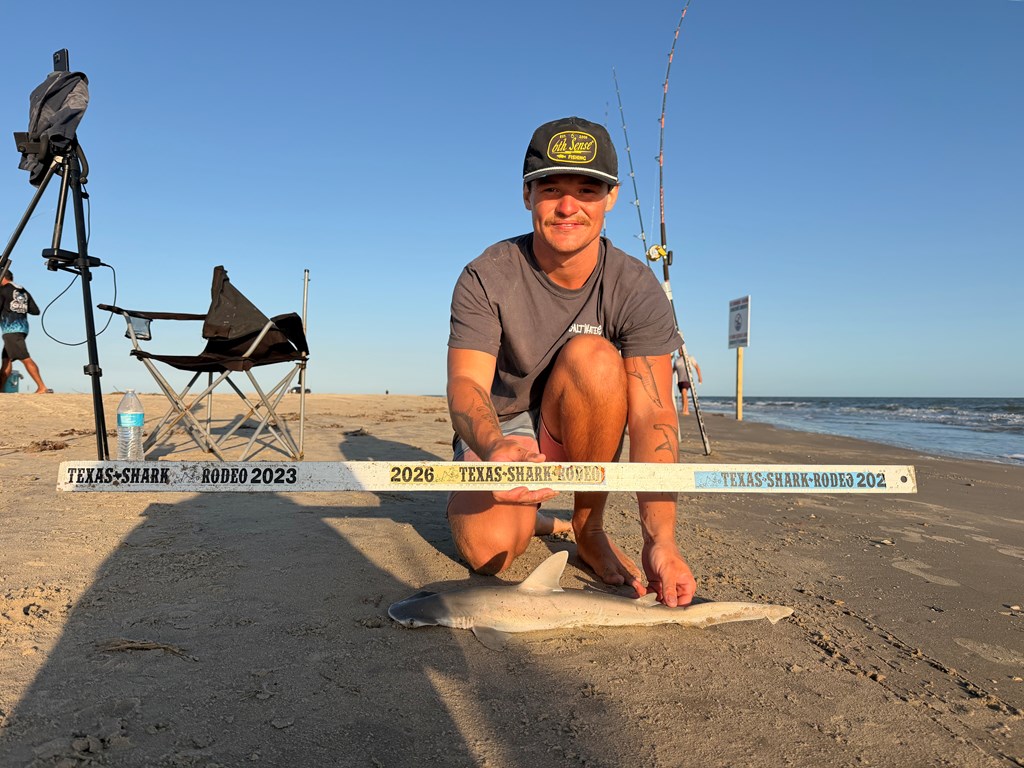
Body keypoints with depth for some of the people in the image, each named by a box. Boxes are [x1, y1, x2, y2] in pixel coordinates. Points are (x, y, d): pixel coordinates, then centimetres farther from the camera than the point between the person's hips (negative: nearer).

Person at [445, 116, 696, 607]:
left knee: (591, 355, -31)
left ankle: (589, 528, -14)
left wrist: (660, 542, -34)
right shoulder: (485, 279, -15)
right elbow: (465, 383, -27)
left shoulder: (636, 289, -15)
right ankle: (527, 517, 11)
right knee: (488, 549, -29)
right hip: (499, 431, 0)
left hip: (578, 437, 1)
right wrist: (495, 448, -52)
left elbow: (652, 415, -23)